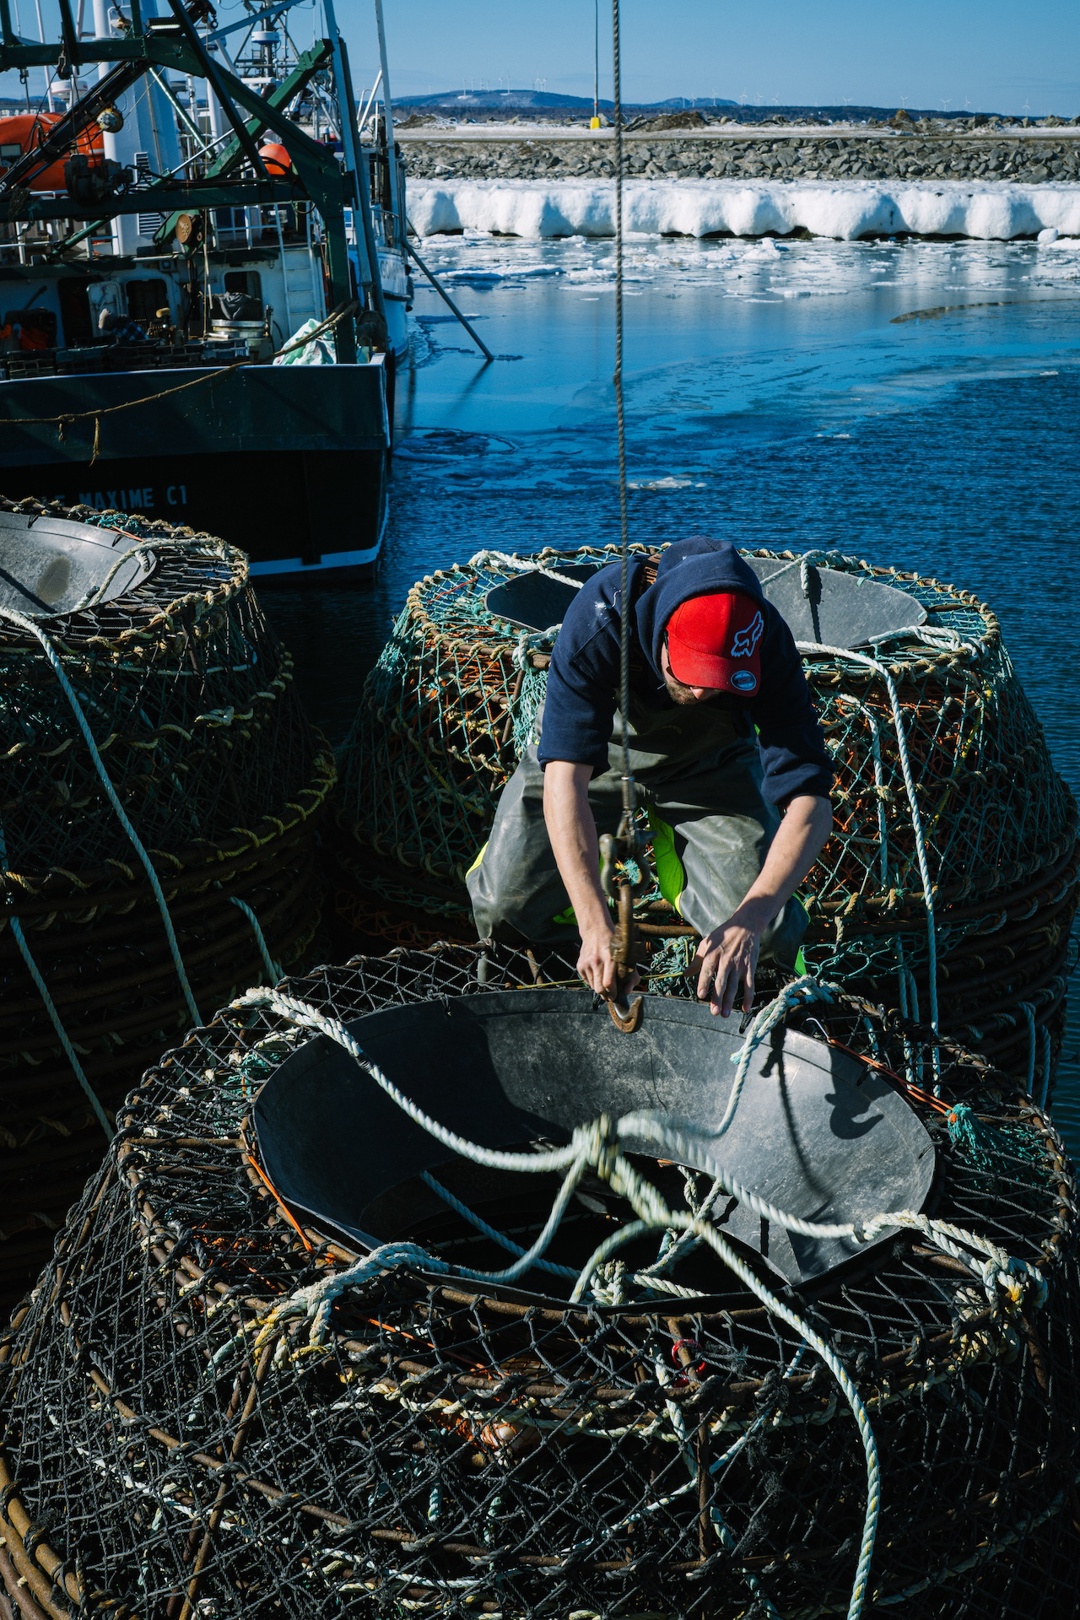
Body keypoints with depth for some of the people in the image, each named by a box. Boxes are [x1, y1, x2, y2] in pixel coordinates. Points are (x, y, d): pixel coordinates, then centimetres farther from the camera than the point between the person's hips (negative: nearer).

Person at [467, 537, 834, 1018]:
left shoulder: (766, 641, -33)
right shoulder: (598, 616, -38)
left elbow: (810, 802, -35)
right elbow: (564, 775, -42)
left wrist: (747, 923, -49)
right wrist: (596, 925, -52)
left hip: (706, 759, 1)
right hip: (597, 743, -1)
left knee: (765, 934, -15)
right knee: (505, 912, -13)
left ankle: (677, 855, 16)